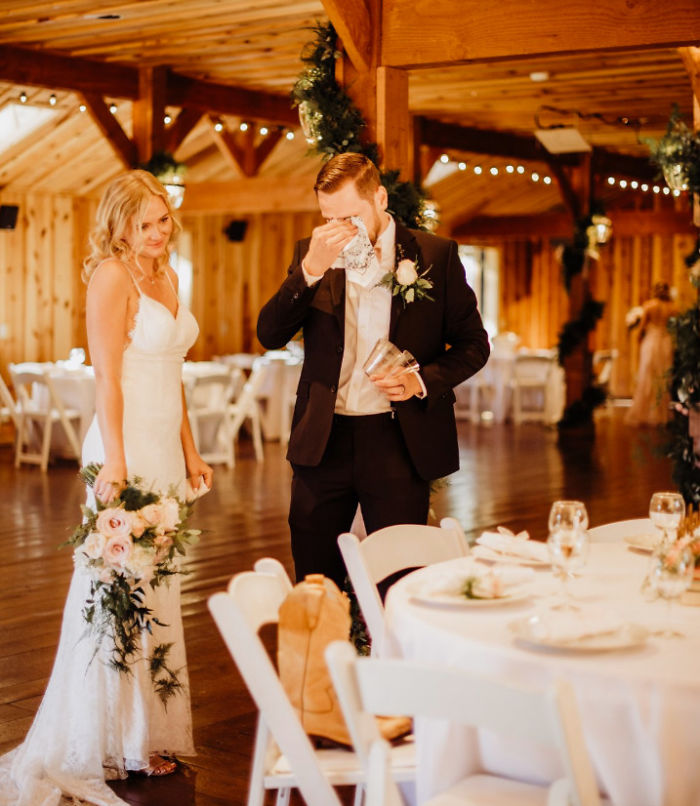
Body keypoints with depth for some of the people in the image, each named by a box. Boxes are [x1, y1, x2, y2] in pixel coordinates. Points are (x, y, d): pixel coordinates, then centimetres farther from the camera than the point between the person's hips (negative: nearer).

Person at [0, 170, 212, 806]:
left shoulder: (166, 277, 15)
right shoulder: (112, 276, -10)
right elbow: (107, 378, -15)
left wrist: (190, 453, 17)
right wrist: (114, 463, -21)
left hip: (165, 449, 9)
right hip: (128, 449, -8)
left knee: (156, 588, 12)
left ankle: (146, 733, 23)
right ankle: (117, 745, 9)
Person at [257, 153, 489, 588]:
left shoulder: (436, 255, 0)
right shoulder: (311, 254, 6)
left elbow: (473, 344, 5)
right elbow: (270, 335, -4)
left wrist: (422, 380, -14)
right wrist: (312, 268, -17)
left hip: (399, 441, -2)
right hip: (323, 441, 2)